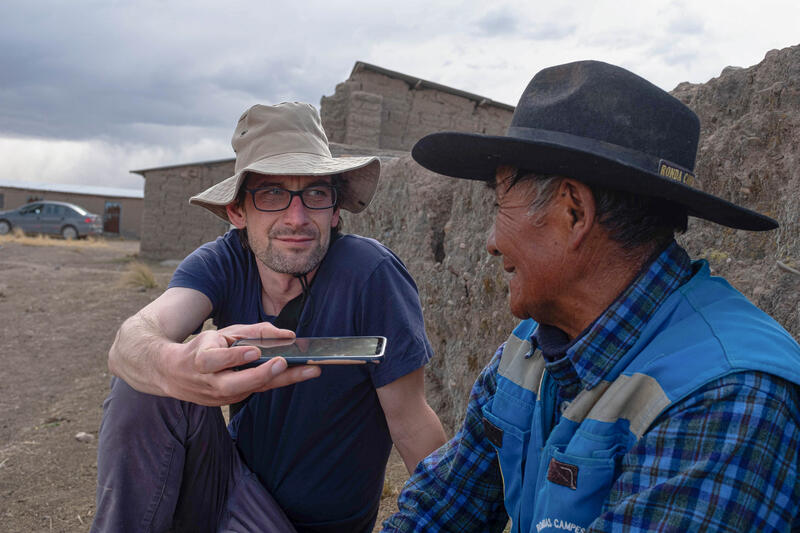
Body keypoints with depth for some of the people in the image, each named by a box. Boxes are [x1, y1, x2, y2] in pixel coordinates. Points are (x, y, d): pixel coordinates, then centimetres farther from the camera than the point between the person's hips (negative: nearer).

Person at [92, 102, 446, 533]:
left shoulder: (370, 274, -23)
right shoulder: (222, 263, -12)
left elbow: (411, 421, -16)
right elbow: (128, 345, -30)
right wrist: (178, 368, -52)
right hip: (238, 478, 3)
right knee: (146, 383, -19)